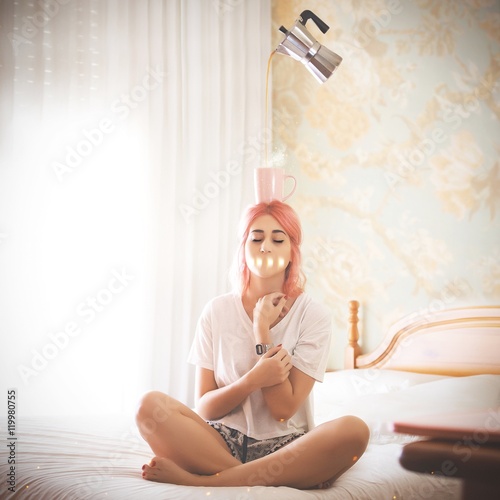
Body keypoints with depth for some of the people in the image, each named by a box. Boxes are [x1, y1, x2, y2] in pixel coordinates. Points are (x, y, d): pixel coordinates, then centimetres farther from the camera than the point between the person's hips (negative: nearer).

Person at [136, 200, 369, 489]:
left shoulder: (313, 316, -2)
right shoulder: (218, 311, 3)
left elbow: (284, 409, -9)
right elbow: (205, 408, 0)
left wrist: (262, 329, -10)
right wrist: (253, 380, -18)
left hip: (285, 446, -1)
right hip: (223, 442, 1)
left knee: (354, 430, -32)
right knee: (151, 406, -26)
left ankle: (199, 480, -29)